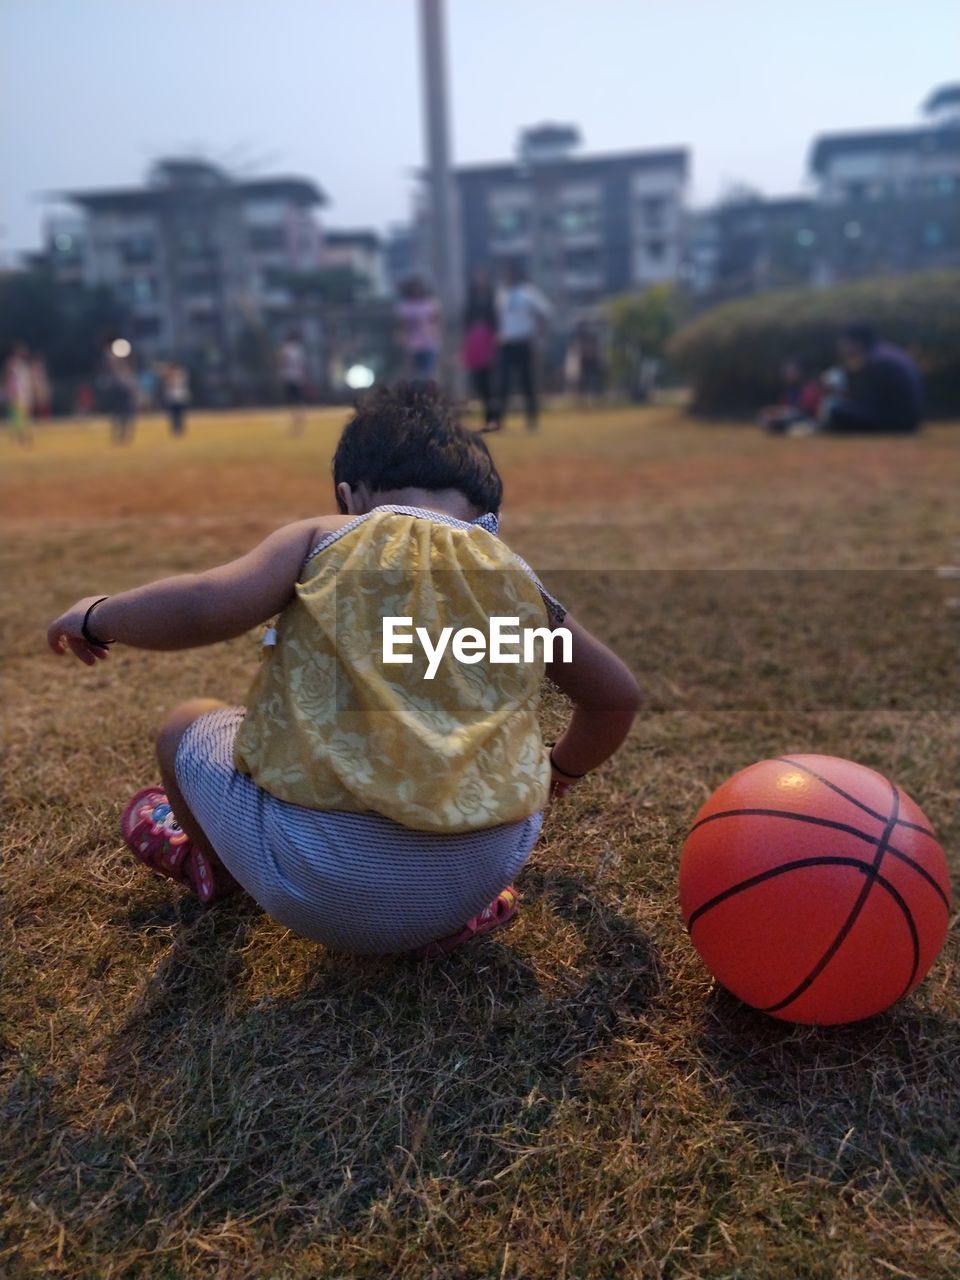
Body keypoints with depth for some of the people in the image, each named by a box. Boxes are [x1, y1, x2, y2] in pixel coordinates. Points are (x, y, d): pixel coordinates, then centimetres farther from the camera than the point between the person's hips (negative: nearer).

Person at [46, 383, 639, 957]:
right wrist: (561, 773, 40)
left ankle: (211, 866, 53)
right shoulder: (517, 580, 10)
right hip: (481, 874, 4)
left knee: (189, 727, 25)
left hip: (321, 882, -3)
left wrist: (95, 618, 9)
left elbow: (201, 607, -13)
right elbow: (618, 694, 20)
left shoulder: (323, 538, 1)